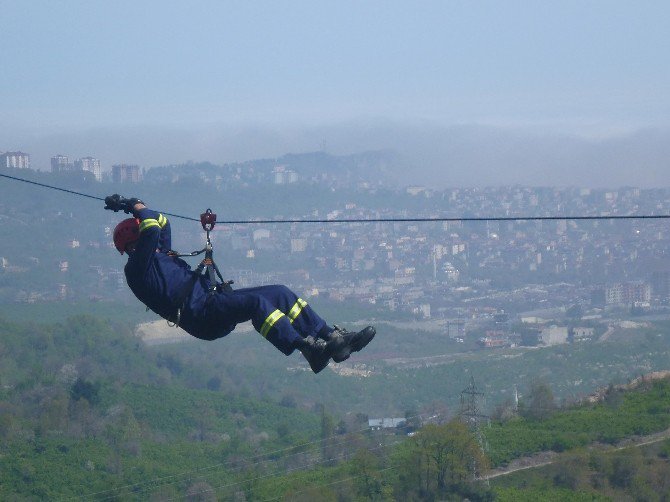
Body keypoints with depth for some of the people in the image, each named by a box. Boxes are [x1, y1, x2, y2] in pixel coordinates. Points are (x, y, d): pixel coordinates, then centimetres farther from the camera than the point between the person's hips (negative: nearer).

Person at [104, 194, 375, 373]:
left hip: (212, 298, 11)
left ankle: (333, 337, -10)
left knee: (280, 293, -2)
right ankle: (309, 349, -49)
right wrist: (135, 208, 3)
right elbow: (152, 229, -12)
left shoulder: (159, 254, 30)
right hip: (200, 314, -11)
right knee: (256, 301, -34)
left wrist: (134, 206, 37)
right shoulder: (137, 267, 0)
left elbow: (161, 222, 43)